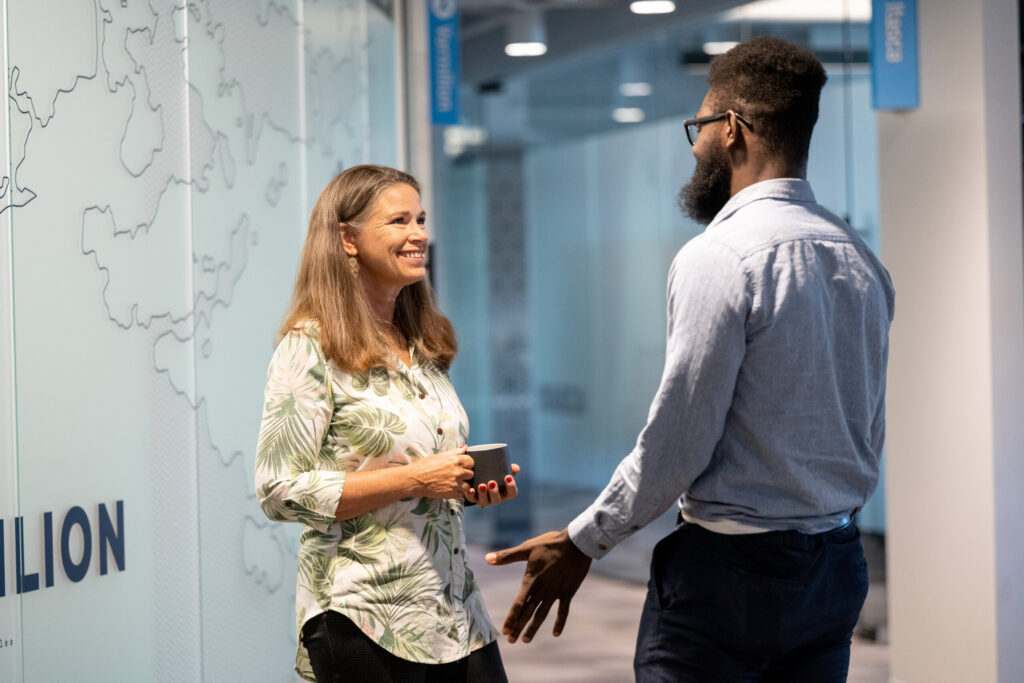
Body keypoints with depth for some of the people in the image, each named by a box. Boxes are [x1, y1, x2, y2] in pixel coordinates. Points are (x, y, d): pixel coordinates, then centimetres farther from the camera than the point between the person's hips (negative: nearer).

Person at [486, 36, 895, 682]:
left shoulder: (721, 256, -16)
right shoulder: (861, 259, 8)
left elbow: (678, 442, -16)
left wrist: (582, 543, -5)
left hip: (730, 566, -8)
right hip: (839, 567, 8)